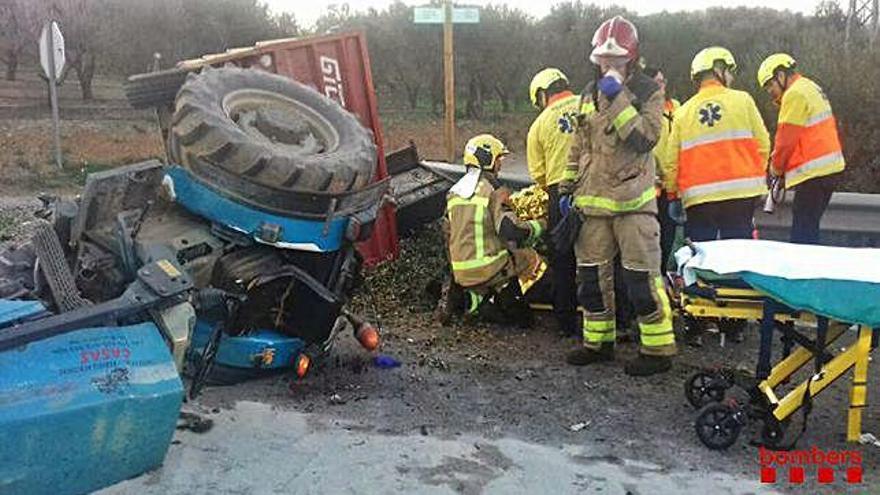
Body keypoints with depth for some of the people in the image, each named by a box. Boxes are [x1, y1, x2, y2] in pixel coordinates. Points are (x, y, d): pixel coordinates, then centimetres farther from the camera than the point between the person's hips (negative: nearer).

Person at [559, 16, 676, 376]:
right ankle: (598, 342, 26)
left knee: (642, 278, -5)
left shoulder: (648, 92, -3)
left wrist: (618, 98, -19)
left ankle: (658, 349, 8)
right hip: (592, 199, 6)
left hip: (633, 200, -6)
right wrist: (568, 189, 16)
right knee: (592, 275, 12)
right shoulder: (590, 94, 14)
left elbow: (645, 139, -19)